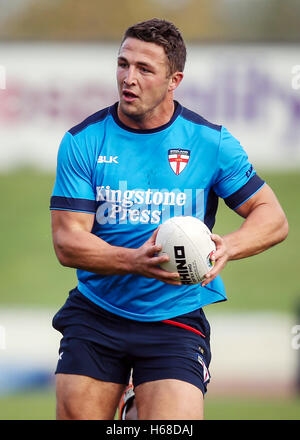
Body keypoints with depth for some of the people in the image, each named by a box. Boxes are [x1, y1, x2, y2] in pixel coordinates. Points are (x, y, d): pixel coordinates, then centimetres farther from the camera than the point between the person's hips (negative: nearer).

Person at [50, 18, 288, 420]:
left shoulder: (210, 142, -2)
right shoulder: (82, 142, -2)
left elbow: (274, 219, 2)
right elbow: (67, 240, -8)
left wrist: (227, 247, -20)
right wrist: (135, 261, -26)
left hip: (176, 321, -1)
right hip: (94, 316, 1)